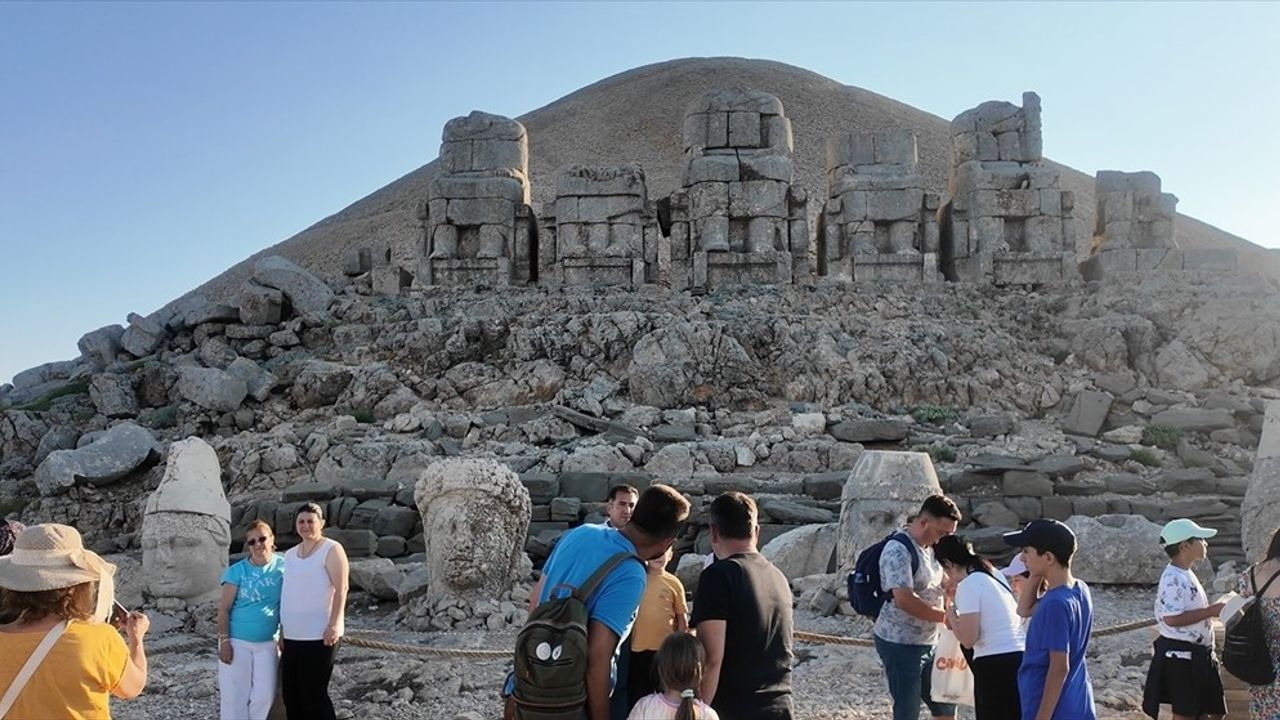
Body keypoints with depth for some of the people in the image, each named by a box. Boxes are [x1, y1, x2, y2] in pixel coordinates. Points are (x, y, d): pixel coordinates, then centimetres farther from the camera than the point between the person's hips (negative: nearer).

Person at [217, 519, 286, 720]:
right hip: (237, 641, -2)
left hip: (268, 643, 2)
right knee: (235, 696, 1)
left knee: (265, 695, 2)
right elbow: (224, 608, -6)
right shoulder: (236, 571, -7)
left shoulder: (283, 566, -1)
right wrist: (224, 640, -12)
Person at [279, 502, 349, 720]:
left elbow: (341, 589, -13)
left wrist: (334, 624, -22)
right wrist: (282, 630, 18)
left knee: (314, 694, -5)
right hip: (292, 637, 7)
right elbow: (288, 594, 20)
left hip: (319, 636, -7)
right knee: (290, 694, 11)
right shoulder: (290, 554, 15)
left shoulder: (331, 550, -6)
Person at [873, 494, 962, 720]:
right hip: (900, 643, -9)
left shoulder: (931, 548, 9)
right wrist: (946, 617, -24)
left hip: (929, 641, 9)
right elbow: (904, 600, -30)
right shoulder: (898, 550, -21)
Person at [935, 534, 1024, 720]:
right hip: (1021, 659, 8)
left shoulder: (968, 585, -11)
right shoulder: (995, 574, 13)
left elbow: (968, 638, -15)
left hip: (995, 666, -8)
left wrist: (951, 615, 3)